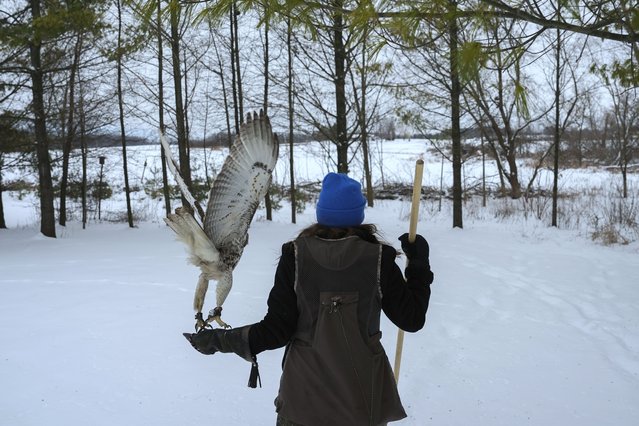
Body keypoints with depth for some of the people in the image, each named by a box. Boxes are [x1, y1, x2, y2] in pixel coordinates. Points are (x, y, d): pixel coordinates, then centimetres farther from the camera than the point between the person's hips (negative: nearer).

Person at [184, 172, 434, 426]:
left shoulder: (295, 256, -12)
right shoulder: (378, 258, -12)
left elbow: (278, 329, -11)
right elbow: (412, 319, -5)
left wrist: (222, 340, 1)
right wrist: (419, 265, 7)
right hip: (364, 392, 0)